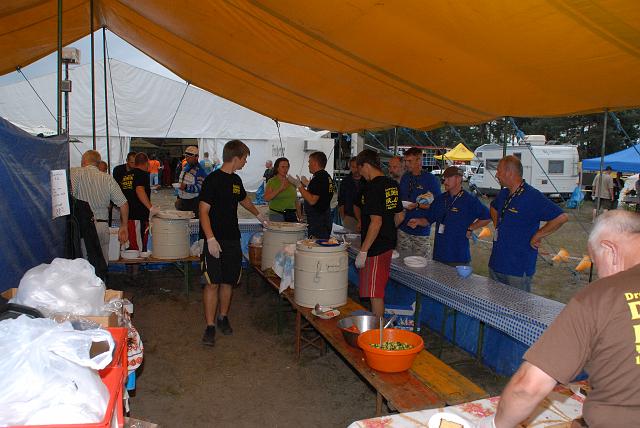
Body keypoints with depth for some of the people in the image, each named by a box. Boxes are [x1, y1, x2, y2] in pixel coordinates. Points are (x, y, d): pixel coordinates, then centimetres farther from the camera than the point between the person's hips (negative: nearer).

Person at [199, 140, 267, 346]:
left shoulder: (236, 180, 11)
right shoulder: (212, 180, -11)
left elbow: (244, 199, 31)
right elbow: (204, 211, -14)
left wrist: (259, 215, 43)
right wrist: (211, 239, -21)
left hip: (233, 240, 7)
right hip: (215, 241, -7)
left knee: (228, 282, 12)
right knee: (212, 283, -4)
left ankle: (223, 317, 28)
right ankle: (210, 326, 5)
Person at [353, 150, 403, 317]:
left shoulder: (373, 187, -18)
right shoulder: (393, 185, 9)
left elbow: (376, 222, -24)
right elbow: (399, 216, 16)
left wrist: (363, 251, -20)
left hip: (375, 248, -9)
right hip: (389, 245, 9)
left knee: (374, 294, 0)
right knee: (379, 291, 20)